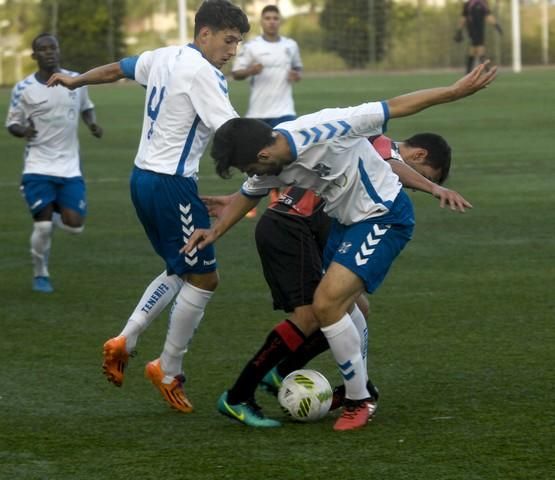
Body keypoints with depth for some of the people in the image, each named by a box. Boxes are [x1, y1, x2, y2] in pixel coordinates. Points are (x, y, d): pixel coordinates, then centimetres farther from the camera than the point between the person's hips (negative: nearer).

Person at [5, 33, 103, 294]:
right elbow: (11, 123, 3)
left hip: (70, 167, 3)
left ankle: (52, 215, 30)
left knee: (74, 225, -6)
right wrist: (23, 131, -19)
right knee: (42, 226, -10)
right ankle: (40, 275, 13)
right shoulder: (23, 89, -5)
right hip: (38, 167, -3)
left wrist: (92, 124, -1)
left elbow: (86, 107, 20)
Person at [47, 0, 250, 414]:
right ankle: (169, 373, 11)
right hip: (173, 185, -10)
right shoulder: (202, 74, -17)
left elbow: (115, 69, 26)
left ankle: (125, 341, 17)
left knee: (181, 271, 22)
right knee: (204, 279, 1)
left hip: (143, 177, 10)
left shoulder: (162, 58, 9)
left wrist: (75, 81, 44)